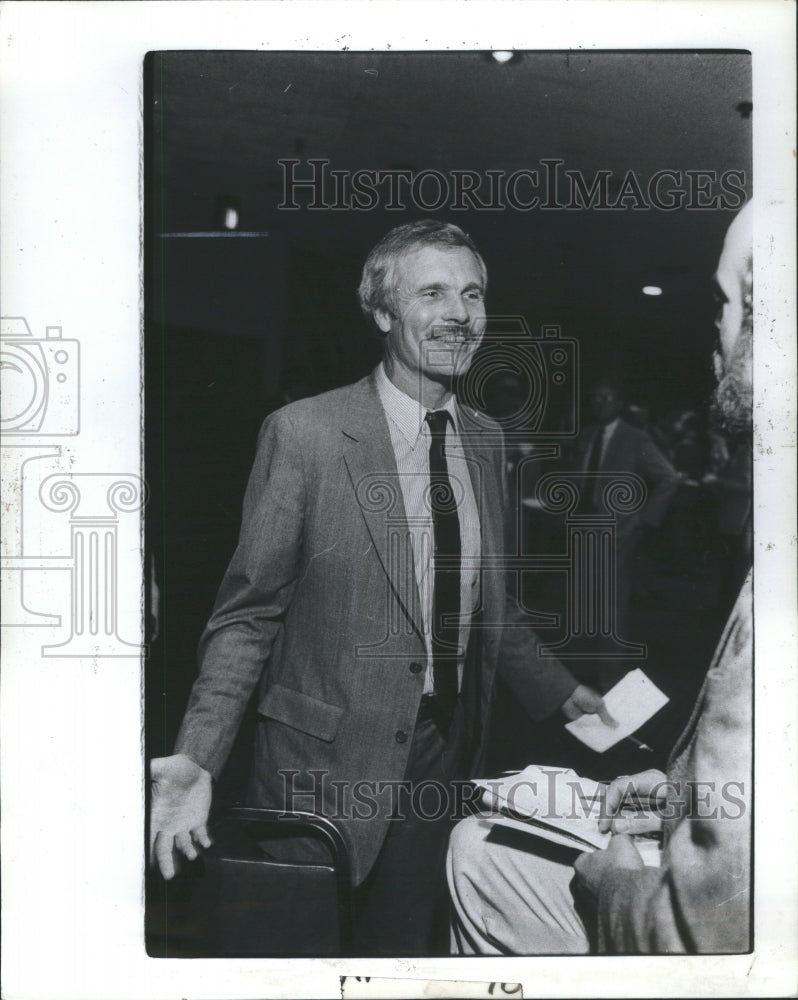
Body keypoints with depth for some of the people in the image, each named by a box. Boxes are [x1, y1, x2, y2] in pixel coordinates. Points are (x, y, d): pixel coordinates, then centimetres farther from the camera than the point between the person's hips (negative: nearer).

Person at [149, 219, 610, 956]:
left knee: (403, 943, 17)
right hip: (330, 760, -5)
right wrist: (198, 758, -21)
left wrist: (560, 692, 15)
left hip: (448, 750, 5)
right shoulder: (304, 434, -14)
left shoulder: (485, 440, 6)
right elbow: (248, 614, -12)